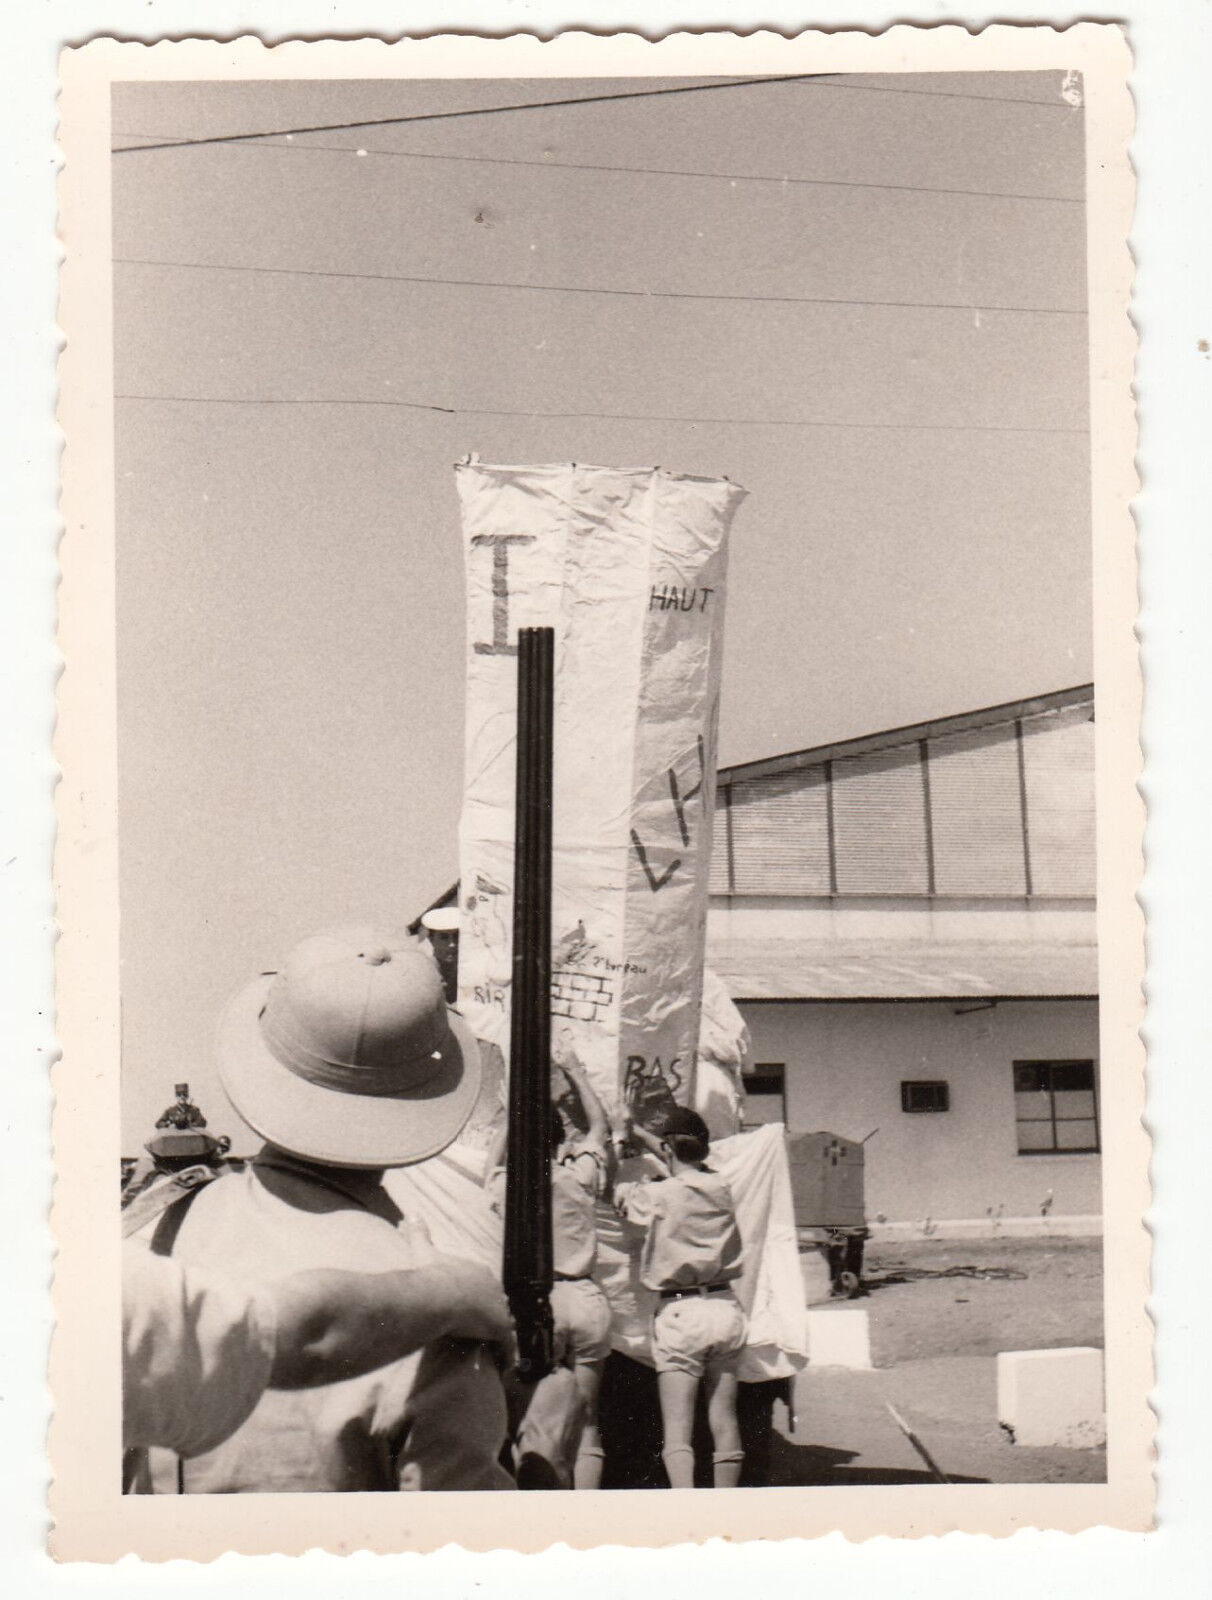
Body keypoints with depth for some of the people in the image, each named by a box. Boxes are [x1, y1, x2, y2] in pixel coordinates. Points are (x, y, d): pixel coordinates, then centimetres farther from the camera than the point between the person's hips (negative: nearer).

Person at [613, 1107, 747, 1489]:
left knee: (676, 1432, -6)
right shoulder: (721, 1187, 5)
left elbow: (615, 1189, 6)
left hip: (680, 1313, -5)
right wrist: (637, 1132, 34)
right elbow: (687, 1163, 23)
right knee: (724, 1425, 13)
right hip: (726, 1308, 5)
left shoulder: (658, 1195, -11)